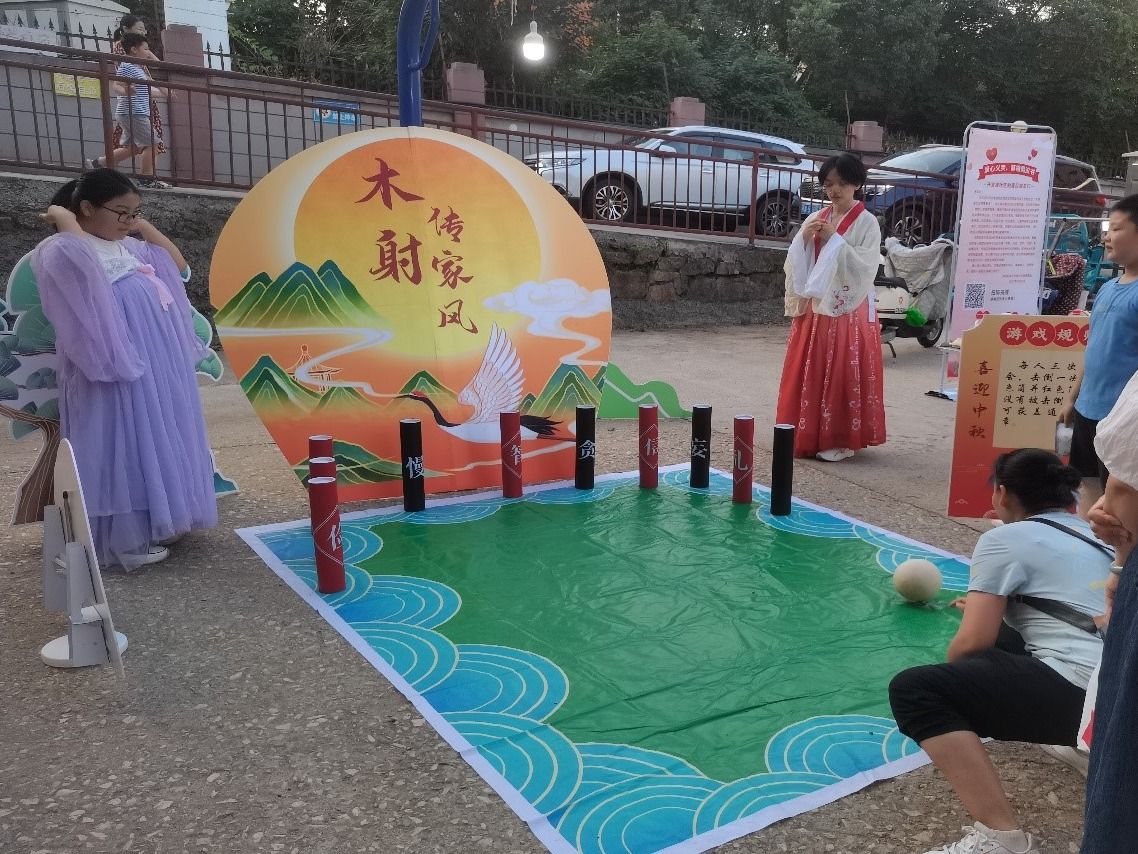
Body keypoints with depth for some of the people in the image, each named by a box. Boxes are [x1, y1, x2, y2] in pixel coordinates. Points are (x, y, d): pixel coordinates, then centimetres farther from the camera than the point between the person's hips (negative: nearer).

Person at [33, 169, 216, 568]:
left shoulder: (128, 246, 16)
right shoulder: (64, 250, -8)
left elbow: (177, 264, 24)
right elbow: (83, 256, -33)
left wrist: (143, 226, 15)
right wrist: (63, 218, -15)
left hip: (158, 363, 9)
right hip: (118, 366, -9)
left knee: (156, 441, 14)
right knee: (123, 446, -6)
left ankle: (153, 520, 26)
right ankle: (124, 538, 2)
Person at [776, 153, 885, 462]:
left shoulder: (867, 223, -4)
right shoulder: (815, 219, 10)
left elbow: (865, 266, -14)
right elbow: (795, 264, 9)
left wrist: (834, 240, -17)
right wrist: (804, 238, -9)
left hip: (849, 311, -5)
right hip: (813, 308, 5)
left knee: (842, 375, -3)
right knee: (809, 372, 7)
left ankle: (840, 439, 6)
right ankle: (806, 435, 17)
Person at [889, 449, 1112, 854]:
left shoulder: (1005, 538, -1)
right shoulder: (1093, 536, 21)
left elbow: (972, 644, -6)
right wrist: (991, 603, 43)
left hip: (1077, 690, -9)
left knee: (913, 689, -14)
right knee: (1002, 636, 30)